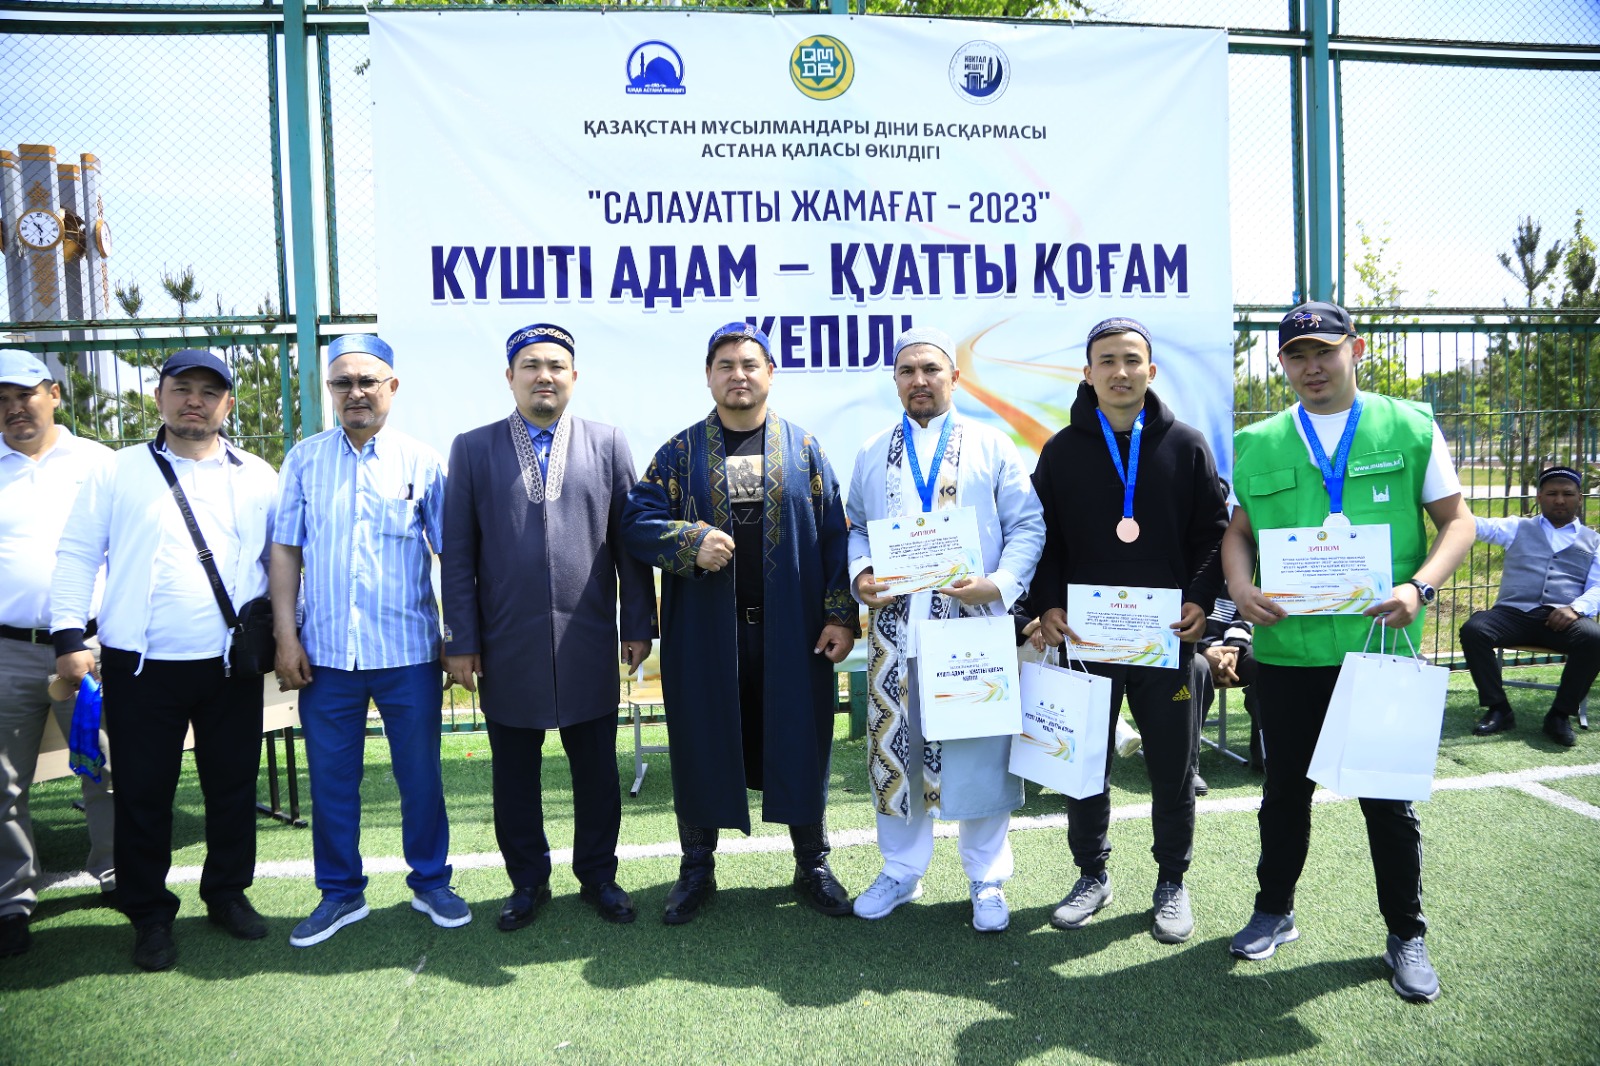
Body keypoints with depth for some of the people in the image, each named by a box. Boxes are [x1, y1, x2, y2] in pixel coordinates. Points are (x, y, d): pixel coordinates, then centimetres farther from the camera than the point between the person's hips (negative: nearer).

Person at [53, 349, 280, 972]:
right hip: (141, 665, -1)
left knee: (233, 785, 11)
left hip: (232, 664, 1)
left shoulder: (257, 478, 6)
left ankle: (228, 893, 30)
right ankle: (150, 915, 23)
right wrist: (70, 638, -5)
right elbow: (77, 557, 2)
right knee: (143, 792, 8)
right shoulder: (118, 472, 3)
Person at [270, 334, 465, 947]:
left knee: (421, 773, 9)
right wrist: (285, 636, -1)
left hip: (408, 649, -1)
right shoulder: (304, 460, 6)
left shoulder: (421, 461, 1)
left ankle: (430, 881, 27)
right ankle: (340, 892, 28)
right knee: (331, 778, 11)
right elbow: (285, 551, 6)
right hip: (325, 650, 2)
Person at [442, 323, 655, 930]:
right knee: (514, 774, 12)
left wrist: (639, 625, 0)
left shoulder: (608, 444, 5)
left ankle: (598, 876, 29)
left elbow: (629, 540, 4)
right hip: (508, 647, 0)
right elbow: (458, 554, 2)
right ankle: (527, 881, 30)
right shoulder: (473, 449, 4)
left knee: (596, 770, 10)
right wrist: (461, 641, -2)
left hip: (589, 645, 0)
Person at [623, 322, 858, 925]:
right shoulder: (681, 452, 5)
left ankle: (812, 865, 26)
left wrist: (842, 615, -4)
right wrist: (691, 542, -19)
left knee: (800, 744, 8)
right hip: (704, 635, 0)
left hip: (792, 634, 0)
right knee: (702, 746, 9)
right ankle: (697, 870, 27)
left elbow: (835, 536, 3)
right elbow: (636, 521, -1)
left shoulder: (804, 450, 6)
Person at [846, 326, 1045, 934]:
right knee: (896, 747, 8)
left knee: (978, 751, 3)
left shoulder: (992, 446, 5)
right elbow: (857, 528, 18)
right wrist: (860, 575, -2)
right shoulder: (873, 455, 14)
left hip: (973, 623, -2)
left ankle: (987, 881, 21)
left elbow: (1028, 526, 2)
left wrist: (1001, 585, -14)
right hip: (895, 626, 3)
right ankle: (901, 871, 27)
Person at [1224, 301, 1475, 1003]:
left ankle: (1406, 935, 29)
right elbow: (1238, 530, 12)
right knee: (1285, 787, 15)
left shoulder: (1410, 426, 1)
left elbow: (1457, 521, 2)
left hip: (1380, 644, -2)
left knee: (1388, 795, 9)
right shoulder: (1258, 444, 6)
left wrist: (1419, 587, -15)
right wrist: (1239, 584, -8)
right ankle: (1274, 912, 34)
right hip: (1286, 647, 2)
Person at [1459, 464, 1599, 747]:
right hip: (1514, 613, 0)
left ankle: (1560, 714, -14)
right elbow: (1479, 525, 4)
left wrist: (1576, 608, -13)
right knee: (1473, 630, -30)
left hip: (1562, 618, 0)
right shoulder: (1518, 528, 21)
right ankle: (1499, 710, -14)